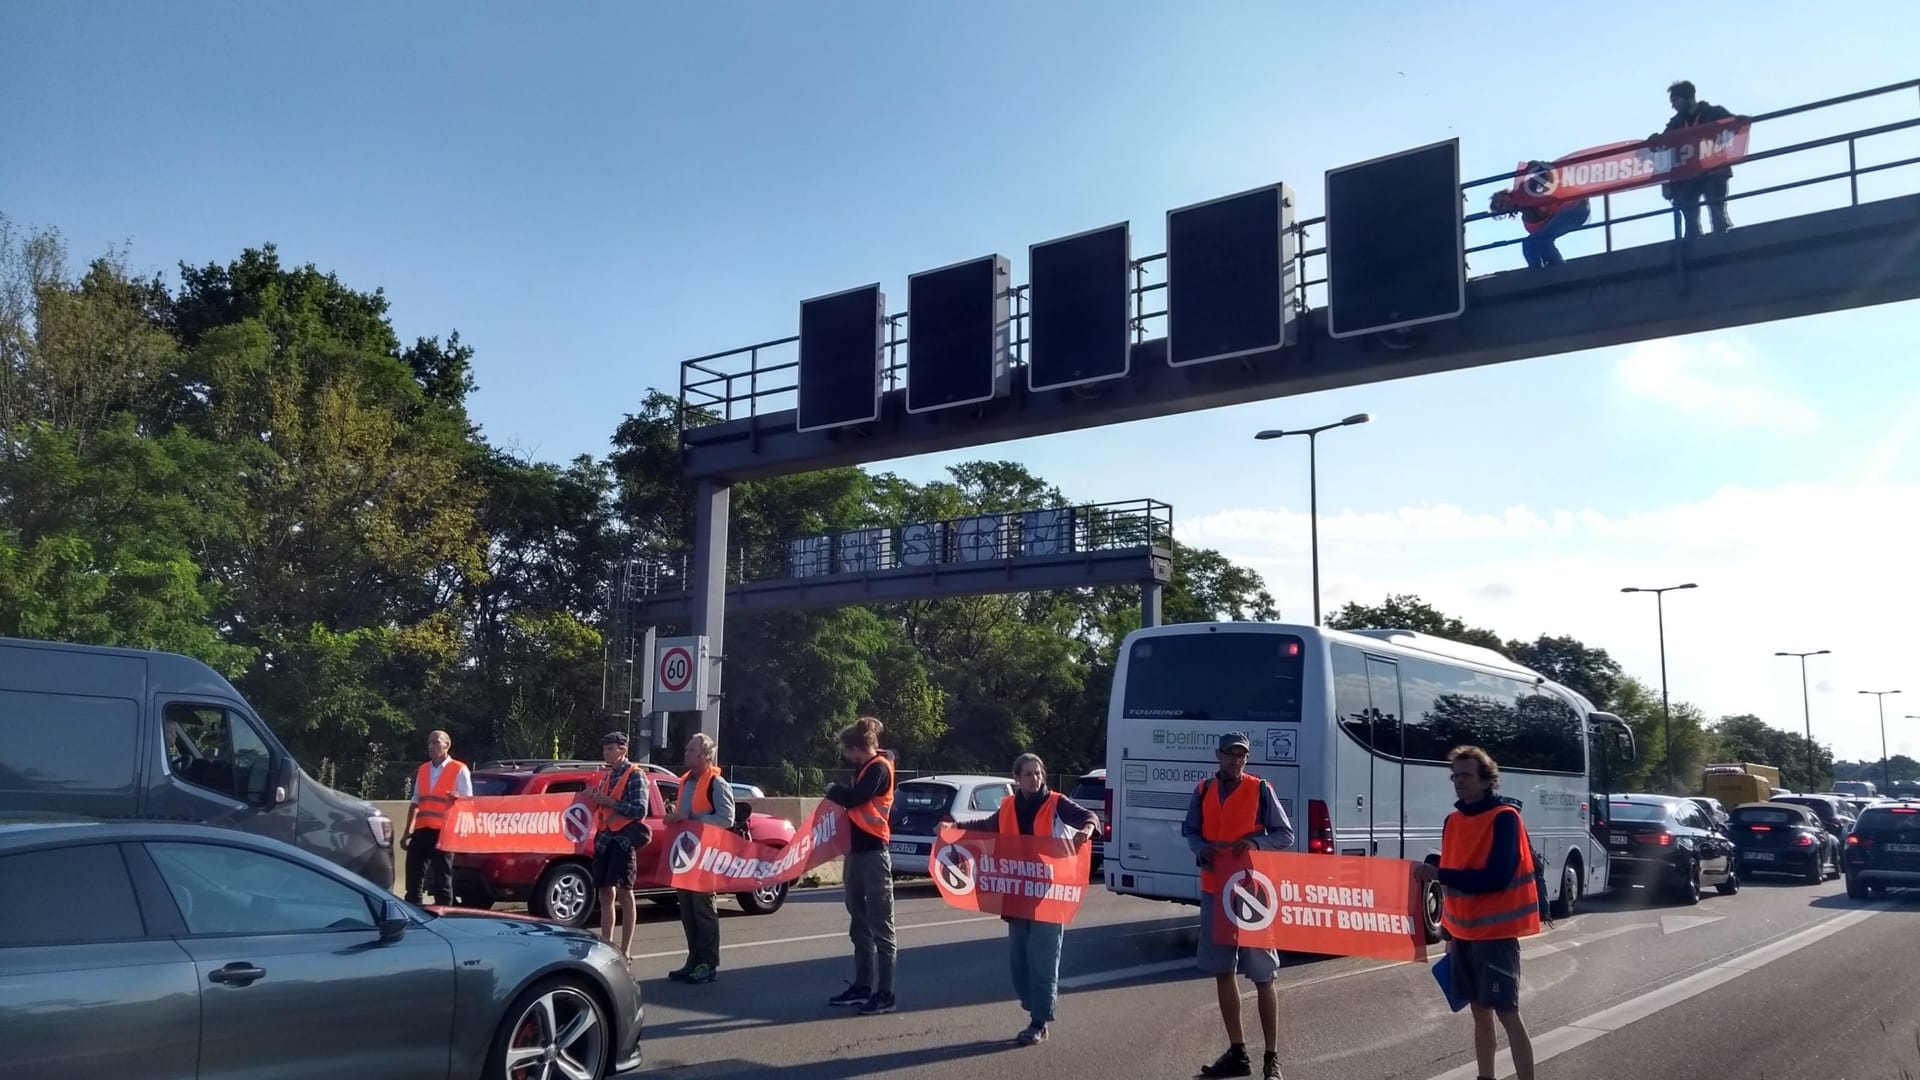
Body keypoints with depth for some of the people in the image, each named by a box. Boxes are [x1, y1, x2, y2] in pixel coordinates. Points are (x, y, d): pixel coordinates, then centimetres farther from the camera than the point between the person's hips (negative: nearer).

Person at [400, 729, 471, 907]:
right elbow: (415, 802, 19)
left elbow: (468, 801, -3)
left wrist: (457, 798, -26)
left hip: (443, 832, -5)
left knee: (442, 881, 0)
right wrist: (407, 830, 15)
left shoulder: (459, 770, 0)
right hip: (421, 831, 5)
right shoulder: (422, 770, 16)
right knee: (413, 878, 6)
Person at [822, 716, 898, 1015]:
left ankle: (885, 994, -3)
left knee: (880, 926, -6)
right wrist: (838, 792, -2)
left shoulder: (879, 767, -11)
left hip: (873, 853, -10)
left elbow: (854, 798, -22)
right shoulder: (865, 767, 16)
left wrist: (833, 789, -5)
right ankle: (862, 986, 24)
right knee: (860, 925, 15)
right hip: (857, 851, 10)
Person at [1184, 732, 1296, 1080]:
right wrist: (1202, 849, -8)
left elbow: (1286, 835, -1)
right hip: (1214, 889, 4)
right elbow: (1191, 831, 14)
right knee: (1222, 971, 10)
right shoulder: (1203, 791, 6)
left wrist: (1256, 843, -19)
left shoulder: (1260, 790, -4)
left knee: (1263, 976, -1)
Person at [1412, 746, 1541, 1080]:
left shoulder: (1504, 818, -13)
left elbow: (1497, 877, -21)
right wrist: (1448, 930, 14)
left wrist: (1438, 874, -25)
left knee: (1507, 1012, -6)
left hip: (1495, 931, -7)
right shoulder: (1453, 821, 9)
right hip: (1463, 931, 7)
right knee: (1480, 1011, 13)